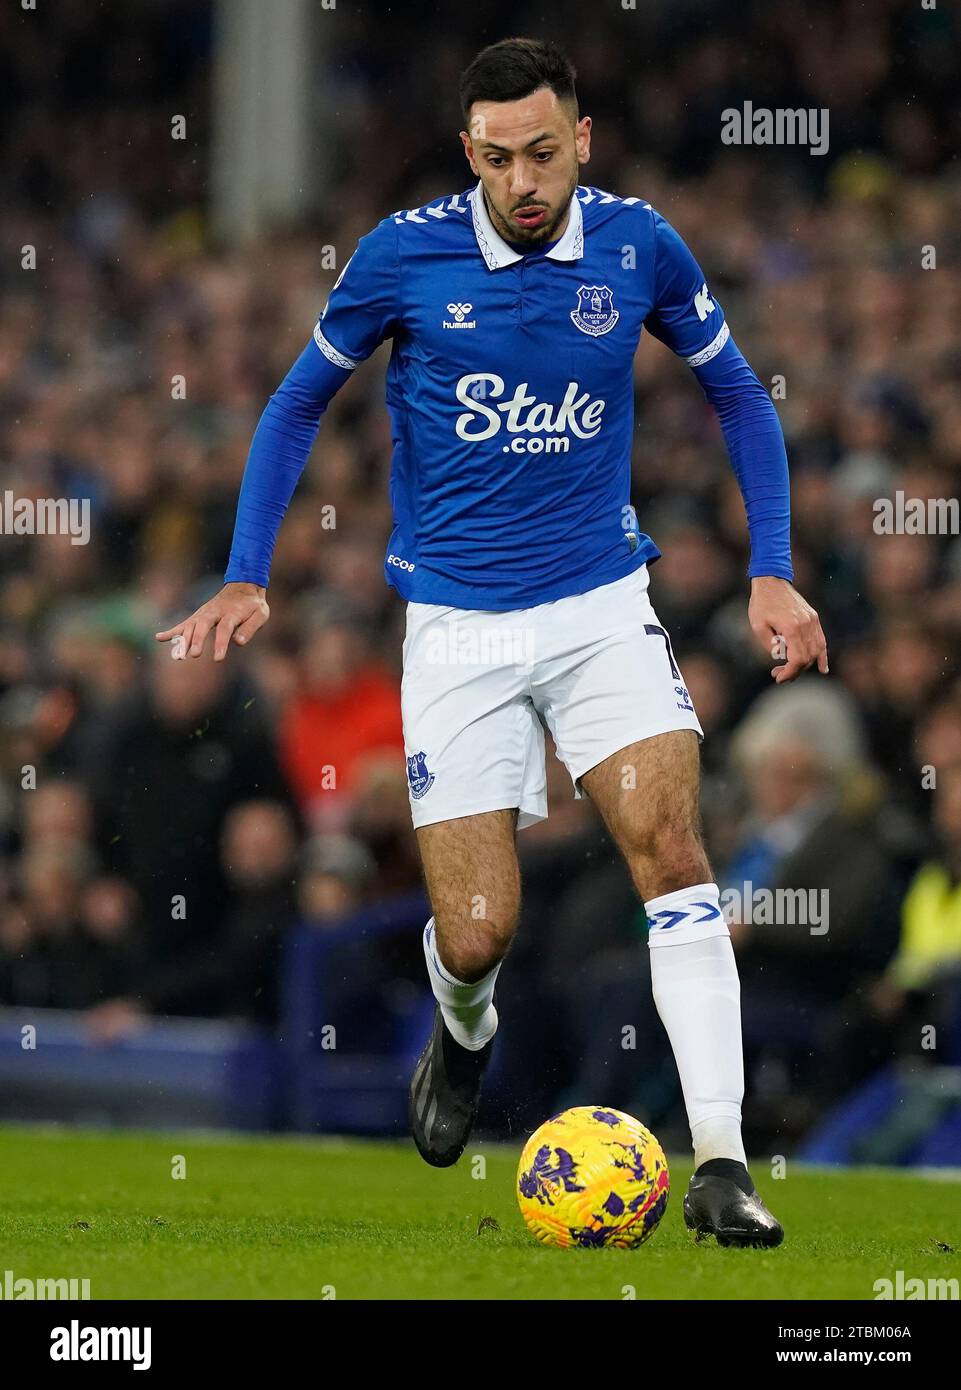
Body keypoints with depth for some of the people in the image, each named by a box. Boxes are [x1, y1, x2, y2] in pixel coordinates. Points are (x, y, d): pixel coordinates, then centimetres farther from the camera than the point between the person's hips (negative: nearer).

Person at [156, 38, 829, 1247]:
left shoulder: (637, 246, -4)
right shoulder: (405, 254, -8)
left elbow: (736, 395, 12)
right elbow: (298, 406, 7)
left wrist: (771, 575, 4)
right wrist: (246, 578, -1)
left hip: (601, 606, 1)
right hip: (458, 625, -1)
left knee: (670, 844, -21)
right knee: (475, 937, -4)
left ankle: (720, 1163, -21)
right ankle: (464, 1031, 35)